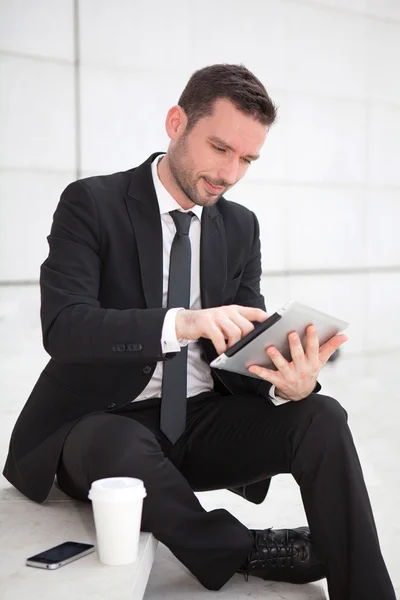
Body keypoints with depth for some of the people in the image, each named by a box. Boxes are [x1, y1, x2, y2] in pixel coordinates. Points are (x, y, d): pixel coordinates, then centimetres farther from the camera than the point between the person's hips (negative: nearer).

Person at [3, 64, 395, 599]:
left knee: (320, 417, -21)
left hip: (201, 422, 4)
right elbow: (62, 326, -22)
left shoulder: (241, 227, 7)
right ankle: (248, 550, -17)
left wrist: (287, 381, -25)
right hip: (104, 425, -4)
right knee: (119, 445, -38)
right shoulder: (92, 204, -8)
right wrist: (178, 323, -38)